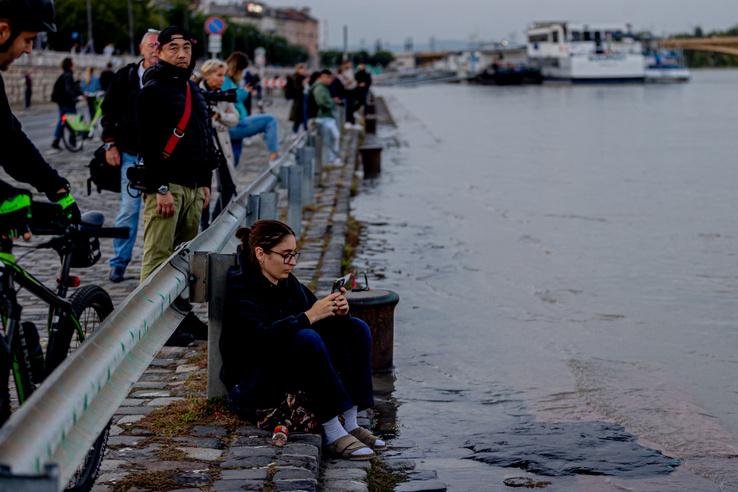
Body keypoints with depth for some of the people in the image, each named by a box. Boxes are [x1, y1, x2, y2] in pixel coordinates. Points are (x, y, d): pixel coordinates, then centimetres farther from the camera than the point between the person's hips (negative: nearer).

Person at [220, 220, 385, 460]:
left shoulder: (288, 282, 8)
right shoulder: (239, 289, -16)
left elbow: (322, 320, 9)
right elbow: (261, 337, -32)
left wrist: (338, 312, -14)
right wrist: (308, 317, -34)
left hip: (291, 376, 9)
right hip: (249, 388, -9)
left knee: (356, 329, -2)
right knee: (305, 338, -34)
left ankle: (351, 424, -12)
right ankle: (333, 435, -32)